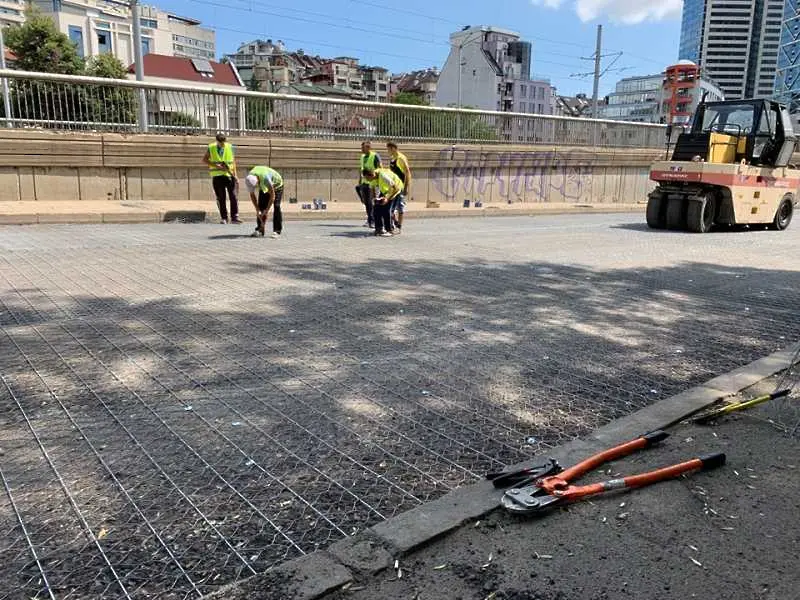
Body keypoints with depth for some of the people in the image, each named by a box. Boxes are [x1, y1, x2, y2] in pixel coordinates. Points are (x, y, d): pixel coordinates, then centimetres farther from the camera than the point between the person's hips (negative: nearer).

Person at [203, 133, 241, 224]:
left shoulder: (229, 147, 4)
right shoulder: (211, 148, 2)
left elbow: (233, 161, 8)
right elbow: (204, 159, 5)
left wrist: (235, 175, 2)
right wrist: (215, 165, -10)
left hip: (229, 175, 0)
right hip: (217, 176, 0)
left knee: (233, 196, -7)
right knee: (221, 198, 1)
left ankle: (234, 217, -5)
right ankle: (223, 218, 7)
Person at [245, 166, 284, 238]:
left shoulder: (265, 178, -43)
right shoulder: (249, 179, -25)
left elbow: (272, 195, -35)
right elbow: (252, 195, -11)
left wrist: (267, 210, -30)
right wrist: (257, 210, -15)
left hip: (276, 185, -6)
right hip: (264, 187, 6)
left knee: (276, 207, -17)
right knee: (261, 206, -6)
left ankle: (277, 231, -15)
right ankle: (260, 230, -1)